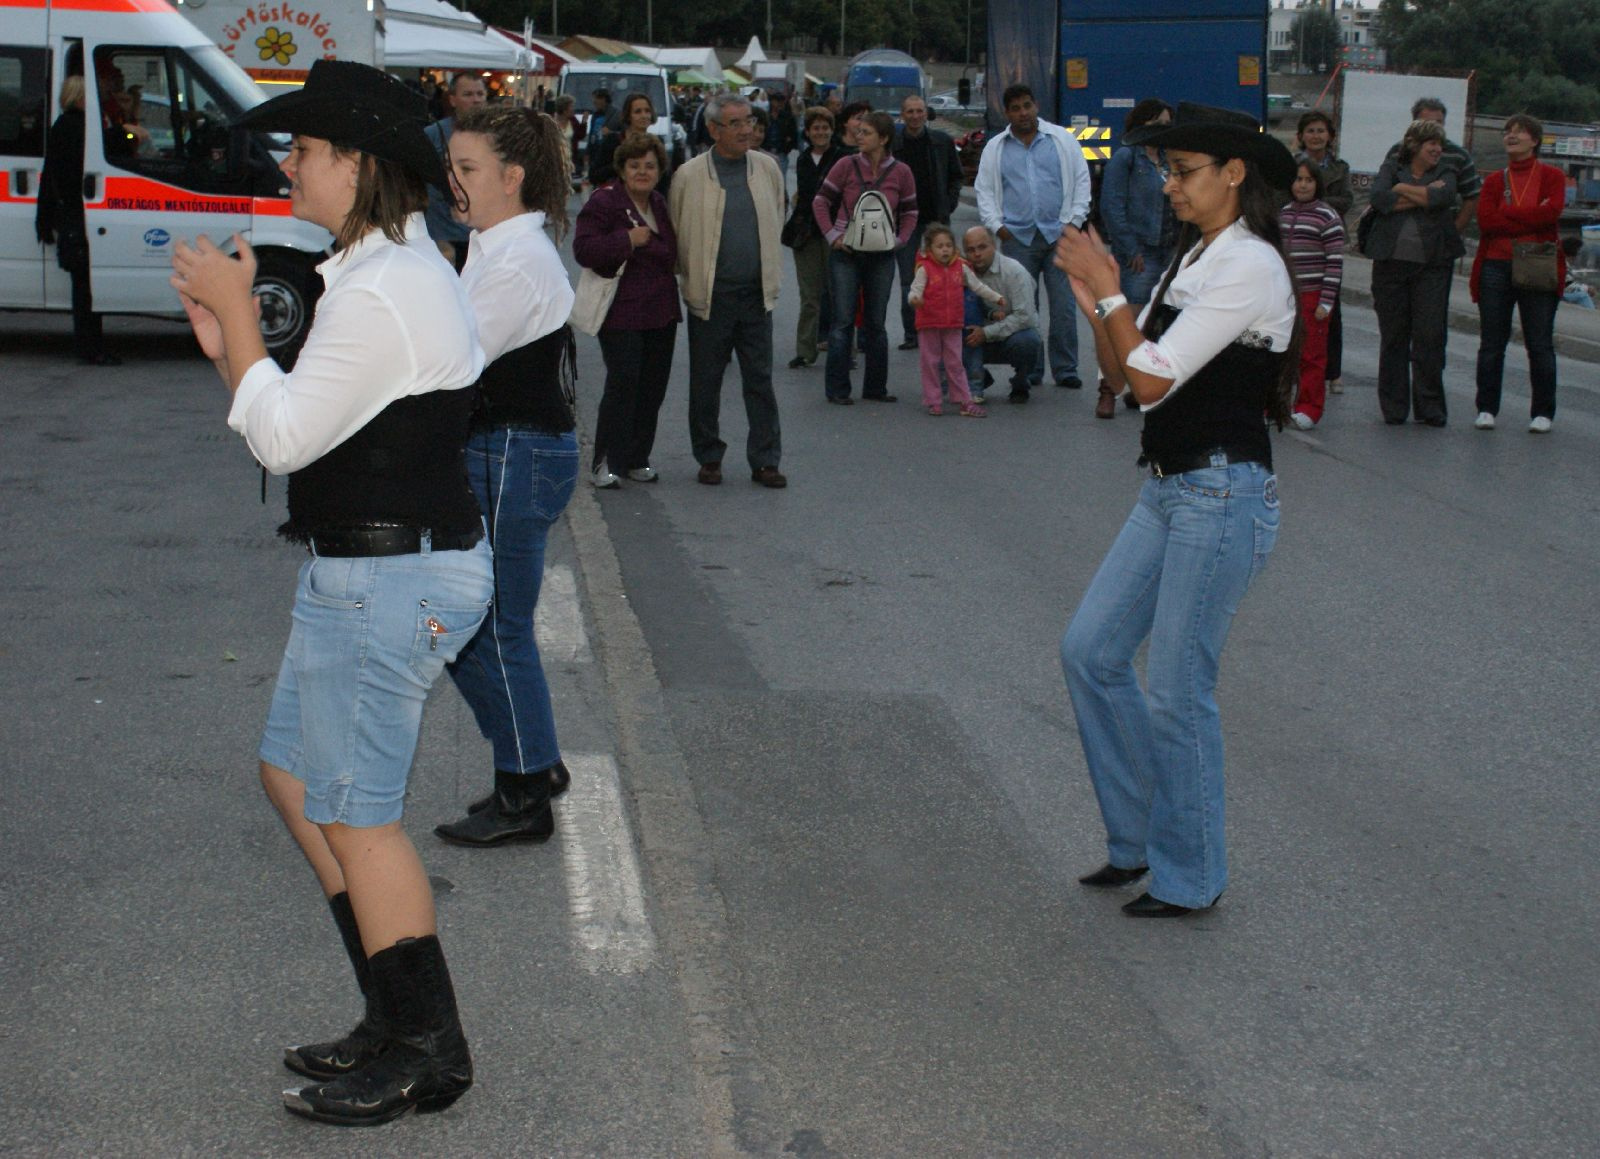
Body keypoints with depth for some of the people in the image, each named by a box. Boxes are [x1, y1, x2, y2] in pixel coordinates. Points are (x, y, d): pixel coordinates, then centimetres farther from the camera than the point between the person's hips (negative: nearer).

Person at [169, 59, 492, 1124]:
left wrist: (238, 312, -11)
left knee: (354, 816, -1)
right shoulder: (404, 267, 13)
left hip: (389, 583, -11)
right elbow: (307, 420, 16)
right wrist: (226, 343, 7)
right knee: (295, 777, 19)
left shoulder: (381, 295, -22)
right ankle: (399, 1019, 27)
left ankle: (426, 1054, 12)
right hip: (369, 569, 11)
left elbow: (284, 436, -19)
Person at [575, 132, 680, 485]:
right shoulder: (603, 202, -7)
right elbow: (583, 250, -17)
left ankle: (637, 459, 16)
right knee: (623, 383, -12)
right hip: (621, 313, -7)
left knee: (653, 386, 6)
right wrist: (628, 239, -21)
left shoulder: (660, 204, 15)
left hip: (660, 311, 7)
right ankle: (606, 462, -2)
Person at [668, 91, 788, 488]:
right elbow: (676, 235, 4)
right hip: (710, 297, -2)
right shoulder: (690, 176, -5)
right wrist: (692, 278, 6)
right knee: (706, 382, 6)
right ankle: (708, 458, 20)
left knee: (760, 380, 4)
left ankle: (764, 460, 11)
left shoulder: (767, 168, 5)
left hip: (757, 295, 2)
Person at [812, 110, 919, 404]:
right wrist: (833, 236, -8)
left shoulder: (900, 173, -1)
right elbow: (821, 201, 1)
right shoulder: (847, 165, -5)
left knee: (875, 323, 10)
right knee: (843, 322, -1)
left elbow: (910, 213, 9)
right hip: (846, 254, -2)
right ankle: (837, 389, 5)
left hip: (881, 257, 2)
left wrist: (899, 240, -6)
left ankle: (875, 388, 18)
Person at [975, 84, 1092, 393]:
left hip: (1059, 234, -1)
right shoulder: (995, 148, 11)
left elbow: (1081, 179, 8)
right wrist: (996, 225, -2)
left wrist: (1075, 221, 0)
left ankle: (1065, 370, 3)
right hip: (1017, 237, 1)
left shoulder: (1062, 140, 8)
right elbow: (984, 191, 11)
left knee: (1064, 305, -4)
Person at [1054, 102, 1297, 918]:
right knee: (1089, 651, 10)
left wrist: (1109, 292, -11)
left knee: (1177, 692, -1)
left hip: (1223, 496, -9)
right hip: (1167, 489, 9)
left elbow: (1153, 379, -19)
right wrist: (1094, 304, -2)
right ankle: (1139, 837, 26)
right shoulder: (1193, 258, 13)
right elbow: (1128, 371, 12)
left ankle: (1189, 876, 16)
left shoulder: (1249, 268, -16)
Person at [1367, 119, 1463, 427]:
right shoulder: (1391, 167, 10)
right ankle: (1393, 407, 11)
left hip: (1432, 264, 0)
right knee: (1393, 335, 2)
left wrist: (1401, 188, -2)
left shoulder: (1445, 171, 11)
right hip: (1391, 261, 0)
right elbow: (1379, 199, -10)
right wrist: (1422, 197, -7)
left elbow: (1444, 197, -11)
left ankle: (1430, 407, 3)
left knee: (1430, 335, -4)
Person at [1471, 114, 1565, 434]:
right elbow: (1485, 220, -6)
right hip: (1496, 266, 2)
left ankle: (1543, 413, 6)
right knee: (1491, 344, 4)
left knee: (1540, 344, 0)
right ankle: (1487, 409, 11)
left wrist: (1506, 214, -9)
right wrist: (1531, 219, -11)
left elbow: (1552, 211, -15)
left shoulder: (1552, 176, 4)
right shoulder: (1494, 180, 10)